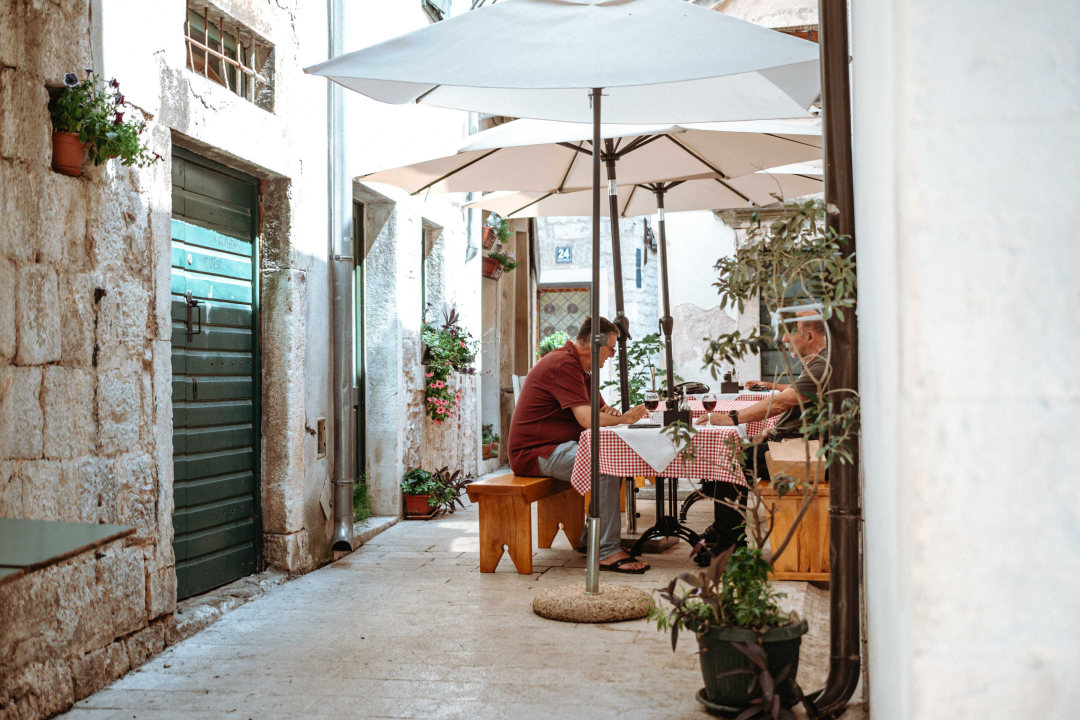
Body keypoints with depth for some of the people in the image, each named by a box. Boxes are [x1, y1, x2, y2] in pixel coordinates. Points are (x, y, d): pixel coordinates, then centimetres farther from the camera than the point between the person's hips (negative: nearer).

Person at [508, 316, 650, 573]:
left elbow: (599, 408, 23)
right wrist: (624, 419, -8)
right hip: (535, 453, -11)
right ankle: (607, 552, -23)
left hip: (555, 448, 11)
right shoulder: (563, 364, -17)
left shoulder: (577, 365, 18)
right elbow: (588, 419, -25)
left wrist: (608, 412, -2)